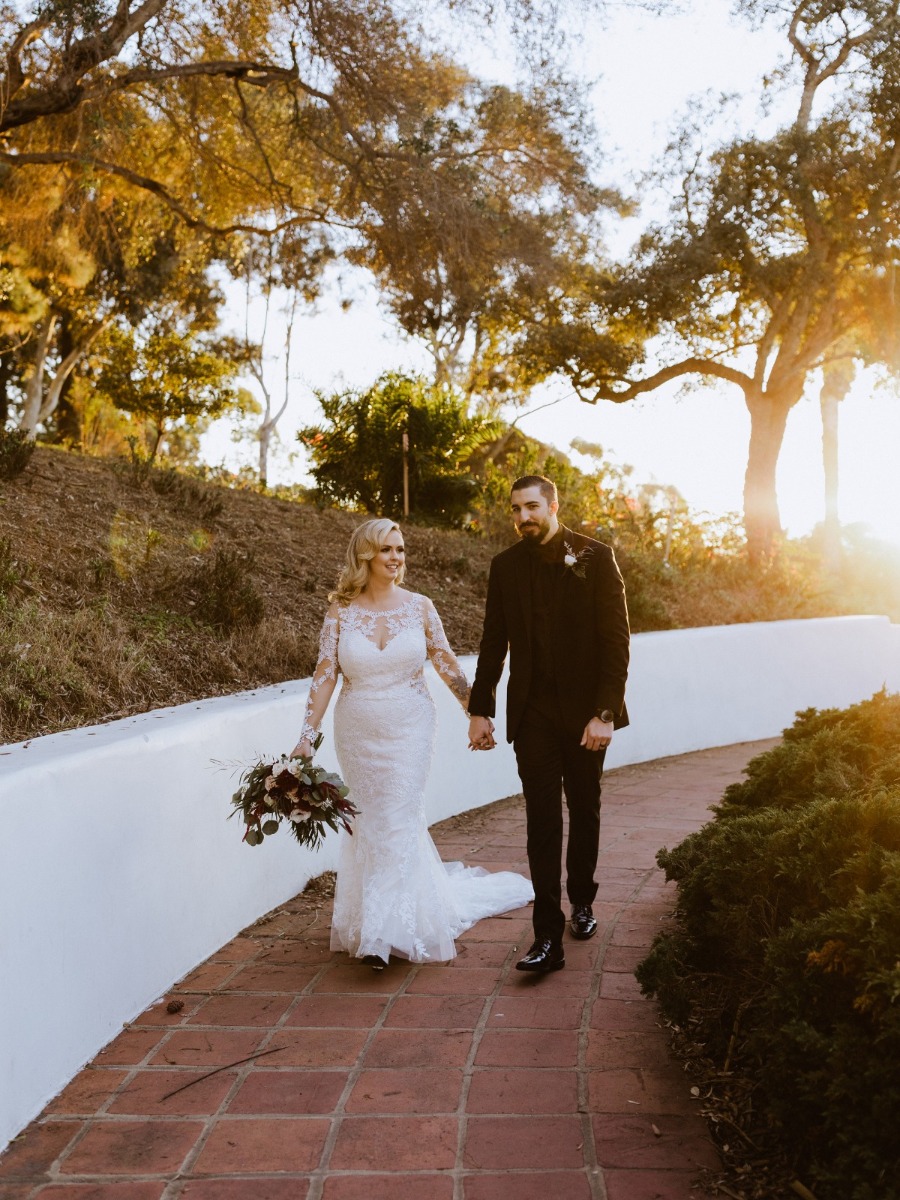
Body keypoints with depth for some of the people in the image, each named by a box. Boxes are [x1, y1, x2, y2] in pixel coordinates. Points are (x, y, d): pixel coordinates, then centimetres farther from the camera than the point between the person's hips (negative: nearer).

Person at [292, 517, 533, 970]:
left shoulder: (419, 607, -3)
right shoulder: (340, 612, -4)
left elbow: (447, 664, 4)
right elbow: (325, 675, -5)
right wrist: (306, 736, -9)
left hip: (410, 732, -1)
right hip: (358, 735, 2)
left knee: (395, 823, -5)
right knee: (372, 822, 10)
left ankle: (384, 932, 4)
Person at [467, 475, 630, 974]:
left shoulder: (595, 557, -5)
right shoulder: (506, 566, 4)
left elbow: (616, 639, -8)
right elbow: (493, 644, 9)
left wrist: (605, 712, -15)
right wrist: (480, 709, 5)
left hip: (586, 712, -1)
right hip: (533, 714, 1)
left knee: (584, 812, 15)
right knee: (542, 822, -3)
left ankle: (581, 900, 37)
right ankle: (548, 937, 0)